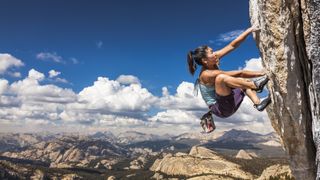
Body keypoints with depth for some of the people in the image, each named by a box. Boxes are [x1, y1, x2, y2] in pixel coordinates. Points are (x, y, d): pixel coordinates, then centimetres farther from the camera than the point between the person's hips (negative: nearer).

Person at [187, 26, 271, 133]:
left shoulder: (212, 62, -3)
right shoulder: (207, 74, -24)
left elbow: (232, 45, -3)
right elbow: (239, 73, -23)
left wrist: (249, 30, -7)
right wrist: (261, 73, -17)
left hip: (228, 103, 9)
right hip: (221, 109, -9)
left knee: (245, 82, 14)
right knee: (221, 77, -33)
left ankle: (258, 103, -7)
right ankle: (255, 85, -21)